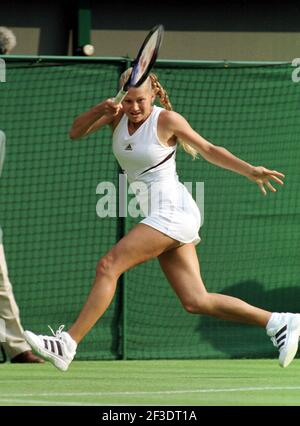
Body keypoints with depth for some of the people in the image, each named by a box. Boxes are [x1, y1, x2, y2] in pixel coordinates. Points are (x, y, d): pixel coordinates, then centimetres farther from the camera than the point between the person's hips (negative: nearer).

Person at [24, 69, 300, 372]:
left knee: (108, 266, -16)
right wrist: (101, 109, -13)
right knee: (196, 302, 2)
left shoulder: (167, 120, -6)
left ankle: (68, 344, -17)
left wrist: (250, 171, -7)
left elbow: (209, 150, 2)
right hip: (159, 218, 8)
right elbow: (75, 133, 5)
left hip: (172, 209, -8)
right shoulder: (119, 115, 10)